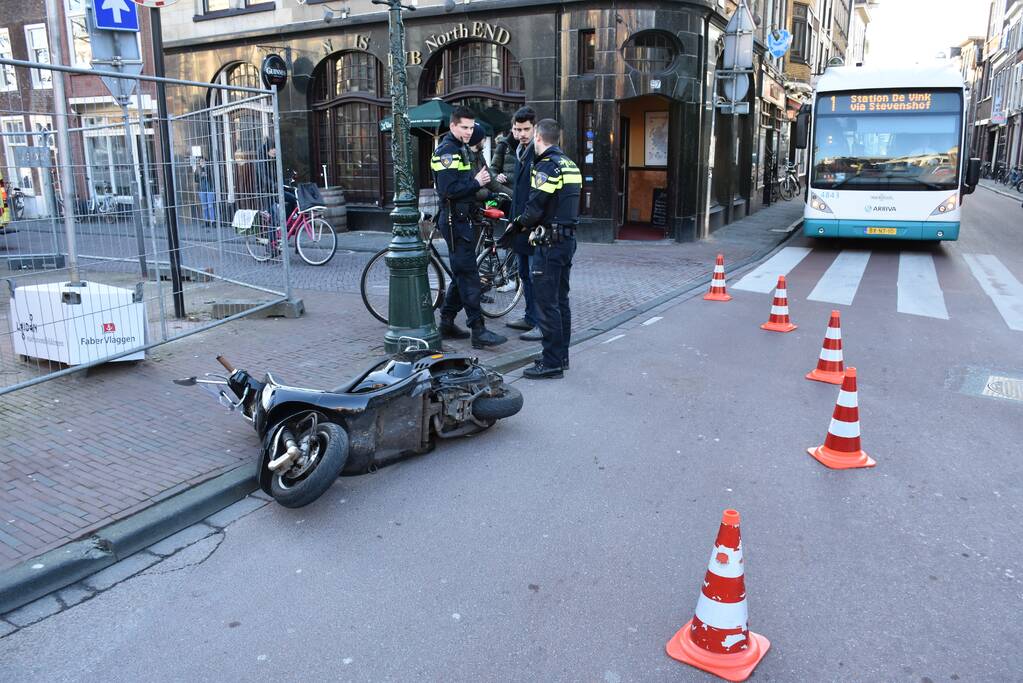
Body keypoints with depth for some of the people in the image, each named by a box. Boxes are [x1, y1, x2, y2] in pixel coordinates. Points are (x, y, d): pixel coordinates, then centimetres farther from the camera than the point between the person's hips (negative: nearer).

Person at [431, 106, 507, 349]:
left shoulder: (460, 149, 19)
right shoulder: (447, 151, -13)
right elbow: (448, 190, -23)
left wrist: (480, 181, 9)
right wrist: (476, 183, -18)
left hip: (461, 218, 10)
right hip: (454, 220, -10)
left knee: (462, 274, 14)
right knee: (468, 276, -10)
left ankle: (447, 323, 22)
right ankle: (478, 331, -9)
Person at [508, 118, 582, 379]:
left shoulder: (546, 166, -14)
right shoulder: (571, 165, 15)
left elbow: (535, 208, -19)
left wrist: (518, 224, -1)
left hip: (550, 243, -9)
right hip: (568, 238, 9)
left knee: (547, 302, -5)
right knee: (561, 300, 15)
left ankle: (552, 363, -2)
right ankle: (561, 356, 23)